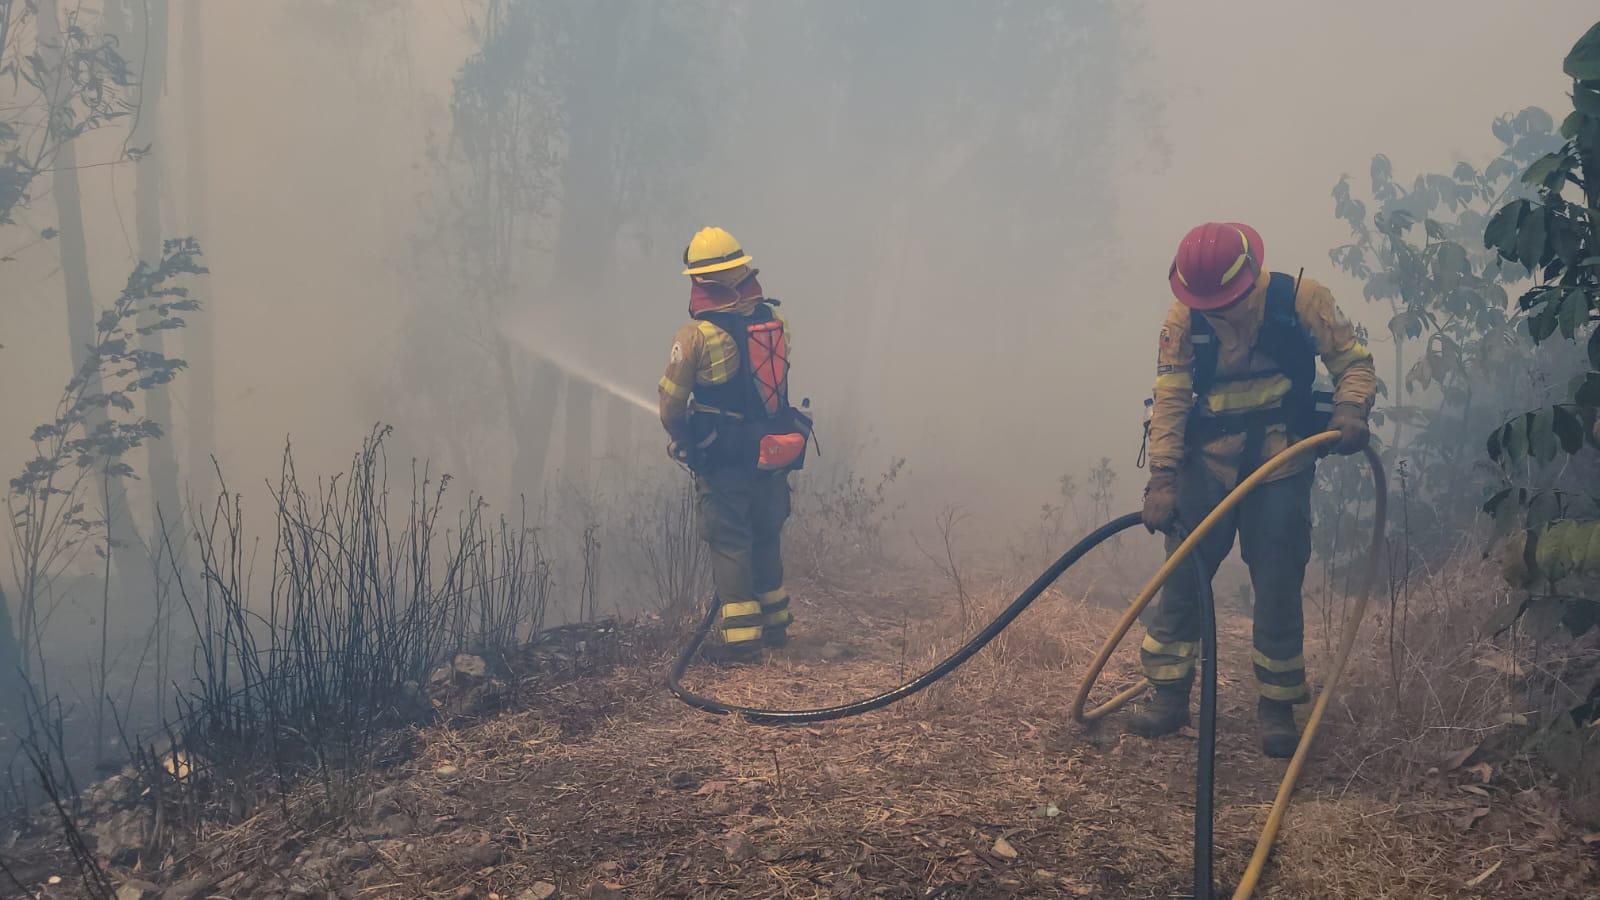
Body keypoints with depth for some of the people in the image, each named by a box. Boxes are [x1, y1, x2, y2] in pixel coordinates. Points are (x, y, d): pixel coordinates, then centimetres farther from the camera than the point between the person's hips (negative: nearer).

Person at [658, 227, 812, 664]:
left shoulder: (696, 334, -17)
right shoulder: (776, 321, -2)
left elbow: (671, 402, -10)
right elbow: (774, 383, 3)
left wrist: (680, 437, 10)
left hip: (723, 462, -5)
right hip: (774, 454, 5)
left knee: (729, 544, 4)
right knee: (766, 538, 20)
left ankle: (741, 637, 4)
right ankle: (775, 623, 32)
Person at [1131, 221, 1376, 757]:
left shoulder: (1300, 300, -9)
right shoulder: (1183, 320, -5)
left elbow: (1354, 361, -2)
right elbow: (1169, 400, -9)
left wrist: (1351, 410, -24)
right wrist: (1162, 479, -17)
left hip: (1281, 463, -1)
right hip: (1207, 463, 1)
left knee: (1278, 587, 2)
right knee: (1182, 579, 2)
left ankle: (1278, 708, 15)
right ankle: (1169, 697, 14)